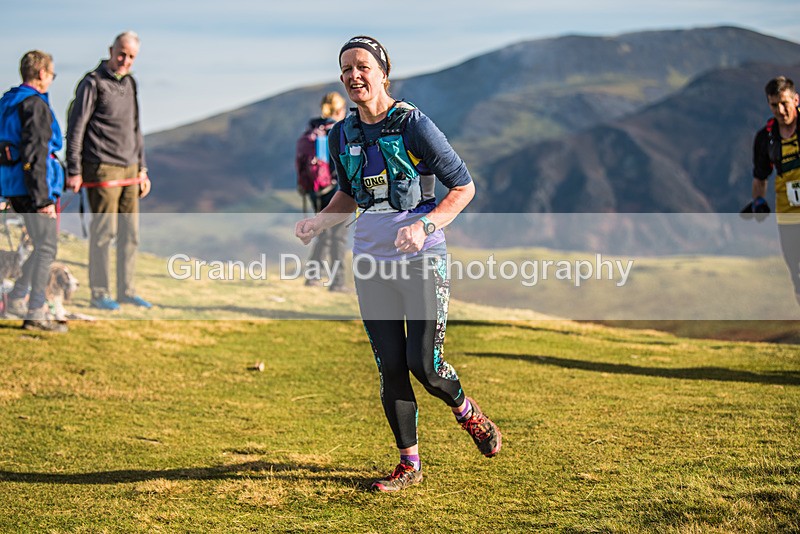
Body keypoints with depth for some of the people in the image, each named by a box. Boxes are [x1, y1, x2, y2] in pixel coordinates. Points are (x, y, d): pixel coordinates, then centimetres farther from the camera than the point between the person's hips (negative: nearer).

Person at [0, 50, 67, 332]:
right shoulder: (36, 106, -16)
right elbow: (35, 155, -21)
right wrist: (43, 198, -19)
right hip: (32, 187, -9)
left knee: (41, 246, 20)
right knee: (46, 248, -2)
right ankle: (35, 314, 0)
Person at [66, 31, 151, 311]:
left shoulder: (129, 84, 16)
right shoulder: (93, 83, -6)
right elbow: (75, 128, -8)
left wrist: (141, 168, 21)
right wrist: (74, 171, -12)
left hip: (129, 170, 7)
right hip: (103, 169, -7)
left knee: (130, 232, 7)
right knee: (104, 231, -5)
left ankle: (126, 290, 14)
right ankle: (99, 293, 3)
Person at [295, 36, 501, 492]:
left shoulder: (414, 125, -11)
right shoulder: (342, 136, 6)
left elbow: (464, 186, -7)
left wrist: (425, 226, -21)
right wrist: (317, 223, 3)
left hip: (423, 261, -5)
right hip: (371, 263, 5)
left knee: (423, 364, -8)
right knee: (390, 368, 3)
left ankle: (466, 412, 25)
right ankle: (409, 465, 15)